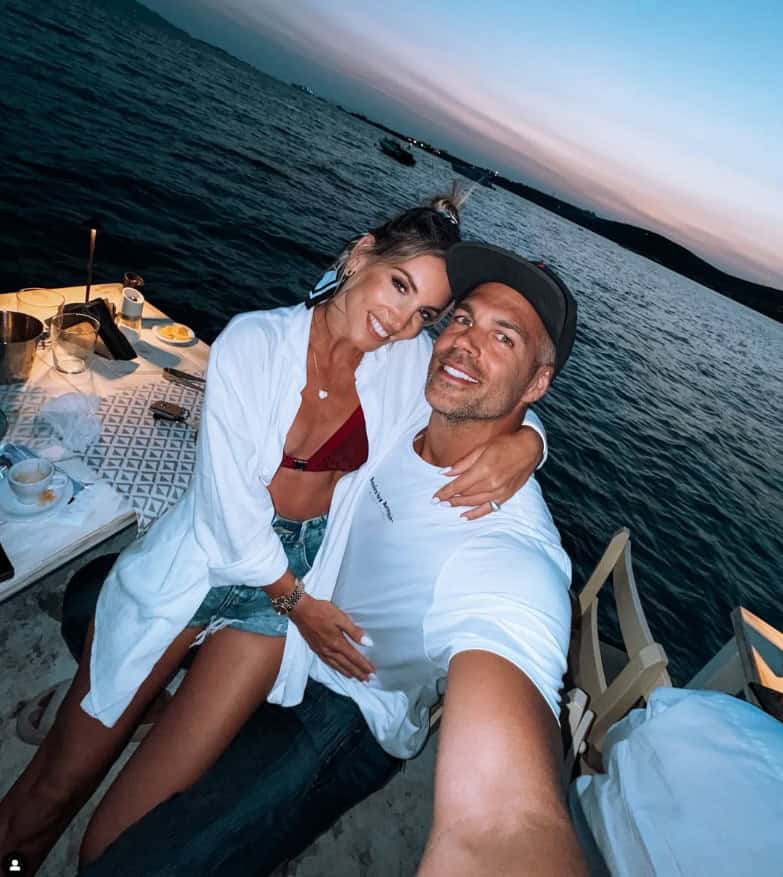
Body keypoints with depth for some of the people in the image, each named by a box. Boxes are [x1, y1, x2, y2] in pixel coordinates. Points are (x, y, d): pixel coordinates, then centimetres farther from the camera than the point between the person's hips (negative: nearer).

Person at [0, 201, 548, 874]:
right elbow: (229, 495, -14)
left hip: (292, 581, 2)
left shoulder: (408, 365, -7)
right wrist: (297, 601, -8)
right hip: (194, 563, -1)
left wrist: (523, 444, -24)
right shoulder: (254, 340, -14)